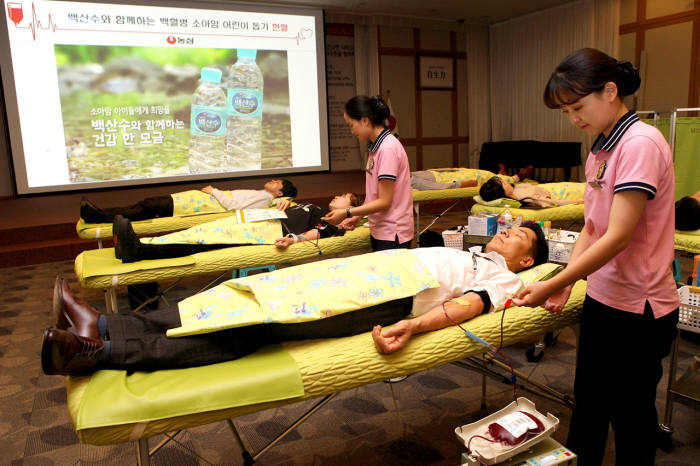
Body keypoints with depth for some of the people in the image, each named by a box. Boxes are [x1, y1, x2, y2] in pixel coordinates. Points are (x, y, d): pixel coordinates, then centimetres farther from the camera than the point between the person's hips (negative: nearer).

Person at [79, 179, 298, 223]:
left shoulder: (264, 198, -8)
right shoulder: (259, 194, 21)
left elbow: (230, 204, -17)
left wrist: (214, 191, -6)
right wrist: (214, 191, 14)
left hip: (207, 206, -9)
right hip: (206, 198, 9)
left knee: (150, 207, -13)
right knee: (150, 203, 1)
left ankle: (98, 217, -12)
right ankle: (98, 213, 2)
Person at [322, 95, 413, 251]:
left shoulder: (388, 149, -18)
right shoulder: (376, 147, 11)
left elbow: (384, 201, -19)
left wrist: (347, 213, -17)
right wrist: (357, 217, 8)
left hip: (392, 234, -8)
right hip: (378, 231, 8)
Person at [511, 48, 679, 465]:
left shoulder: (641, 144, -19)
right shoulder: (600, 149, 8)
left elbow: (618, 237, -24)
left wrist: (552, 285, -24)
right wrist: (566, 283, -3)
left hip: (639, 308, -8)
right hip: (601, 299, 8)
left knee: (631, 415, 12)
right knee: (588, 403, 21)